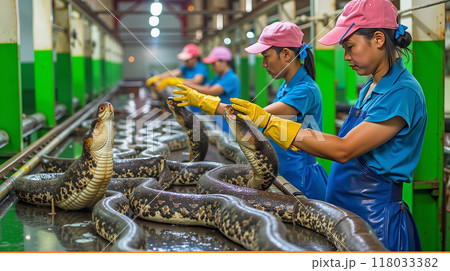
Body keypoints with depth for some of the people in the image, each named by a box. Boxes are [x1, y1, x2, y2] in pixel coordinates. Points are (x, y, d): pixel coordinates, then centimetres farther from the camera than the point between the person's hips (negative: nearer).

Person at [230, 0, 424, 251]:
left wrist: (269, 122, -22)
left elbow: (344, 150, -23)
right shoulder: (371, 88, 11)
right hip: (345, 210, 8)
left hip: (375, 216, -8)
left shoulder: (403, 92, -18)